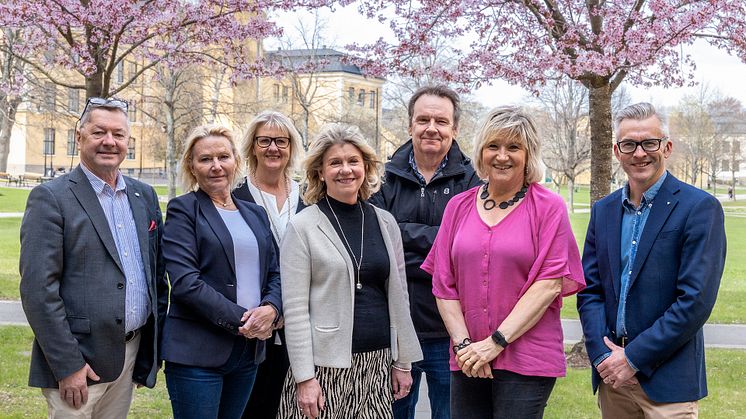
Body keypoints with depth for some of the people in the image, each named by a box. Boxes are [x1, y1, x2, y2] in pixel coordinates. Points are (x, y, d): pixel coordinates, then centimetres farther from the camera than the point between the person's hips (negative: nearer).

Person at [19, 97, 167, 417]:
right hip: (78, 358, -5)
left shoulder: (144, 196, 10)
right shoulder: (50, 198, -8)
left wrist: (154, 345, 11)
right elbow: (38, 289, -14)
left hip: (132, 353, 6)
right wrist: (68, 366, -16)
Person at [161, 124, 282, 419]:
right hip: (196, 351, -5)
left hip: (248, 349, 6)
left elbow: (275, 273, 13)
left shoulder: (255, 214, 15)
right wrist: (240, 320, -16)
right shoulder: (182, 210, -4)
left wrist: (270, 308, -9)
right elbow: (184, 281, -14)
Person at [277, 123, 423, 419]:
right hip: (325, 365, -3)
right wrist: (304, 378, -12)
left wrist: (402, 362, 10)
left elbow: (398, 296, 13)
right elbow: (295, 309, -8)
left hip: (377, 365, 4)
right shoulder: (302, 227, -3)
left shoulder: (385, 223, 9)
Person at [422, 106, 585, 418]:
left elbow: (549, 284, -9)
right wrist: (463, 344, -5)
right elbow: (444, 285, 7)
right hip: (468, 362, 3)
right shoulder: (459, 207, 9)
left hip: (526, 362, -3)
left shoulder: (549, 207, -2)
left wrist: (496, 342, -13)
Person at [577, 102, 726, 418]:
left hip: (668, 381, -5)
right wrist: (602, 355, -7)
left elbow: (695, 301, -15)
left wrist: (633, 358, -13)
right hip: (612, 373, 5)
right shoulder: (603, 211, 9)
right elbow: (589, 290, 7)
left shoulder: (700, 208, -9)